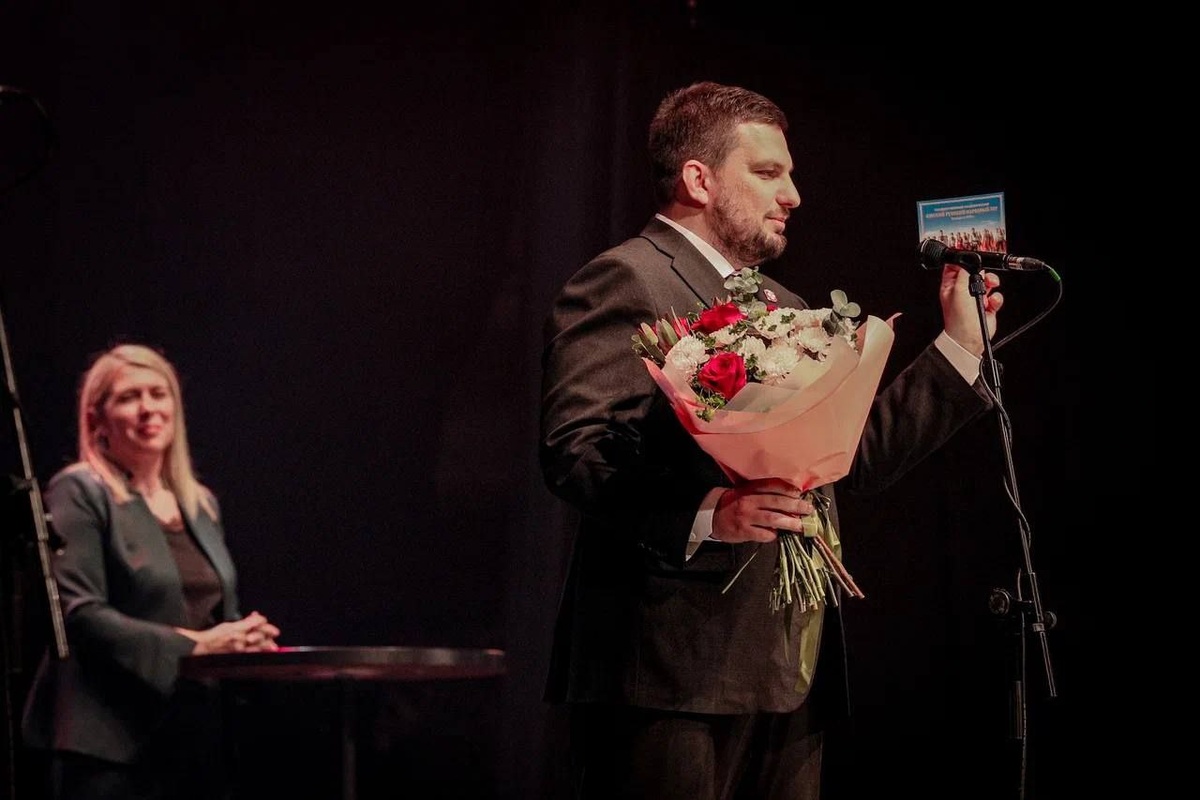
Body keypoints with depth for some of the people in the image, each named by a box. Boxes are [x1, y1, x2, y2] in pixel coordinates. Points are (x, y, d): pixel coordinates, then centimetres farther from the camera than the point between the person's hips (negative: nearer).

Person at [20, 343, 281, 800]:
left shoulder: (202, 504, 17)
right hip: (113, 744, -6)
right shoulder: (80, 493, -4)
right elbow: (80, 614, -15)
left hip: (200, 740, 7)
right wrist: (194, 646, -19)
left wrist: (246, 638, -2)